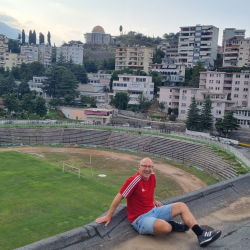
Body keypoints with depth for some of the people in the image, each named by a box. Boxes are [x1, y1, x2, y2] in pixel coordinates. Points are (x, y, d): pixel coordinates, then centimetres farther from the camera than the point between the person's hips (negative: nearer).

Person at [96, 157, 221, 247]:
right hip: (140, 218, -9)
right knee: (166, 227, -35)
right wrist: (108, 216, -17)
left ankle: (201, 235, 1)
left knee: (182, 206, 4)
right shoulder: (134, 180, -25)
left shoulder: (152, 176, -1)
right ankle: (172, 225, 5)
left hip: (154, 210, 9)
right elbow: (119, 197, -21)